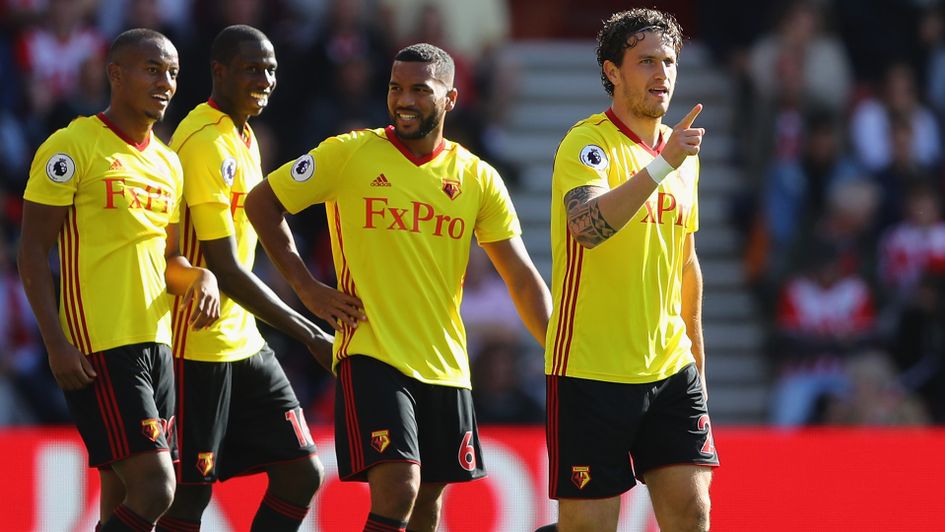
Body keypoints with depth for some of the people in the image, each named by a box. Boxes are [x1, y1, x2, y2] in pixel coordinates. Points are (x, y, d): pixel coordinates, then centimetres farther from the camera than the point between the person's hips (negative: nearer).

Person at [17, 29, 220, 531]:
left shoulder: (168, 163, 16)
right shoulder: (73, 147, -7)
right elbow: (32, 253, -9)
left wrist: (200, 278, 1)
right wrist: (57, 344, -17)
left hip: (155, 342, 8)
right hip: (99, 348, -8)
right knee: (154, 488, -18)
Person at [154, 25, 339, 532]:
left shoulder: (242, 137, 13)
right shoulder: (204, 144, -18)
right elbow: (226, 269, -21)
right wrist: (311, 336, -17)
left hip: (243, 341, 10)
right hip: (200, 349, -10)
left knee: (302, 472, 5)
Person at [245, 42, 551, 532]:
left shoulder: (478, 178, 4)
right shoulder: (350, 155, -4)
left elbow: (523, 279, 2)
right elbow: (261, 203, 4)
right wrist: (306, 288, -1)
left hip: (445, 363, 4)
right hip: (370, 356, -4)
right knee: (398, 487, -20)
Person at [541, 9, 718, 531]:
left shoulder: (682, 149, 12)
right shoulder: (586, 144, -10)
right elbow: (588, 227, -31)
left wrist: (695, 349, 24)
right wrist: (662, 165, -36)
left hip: (670, 369, 6)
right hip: (591, 372, -6)